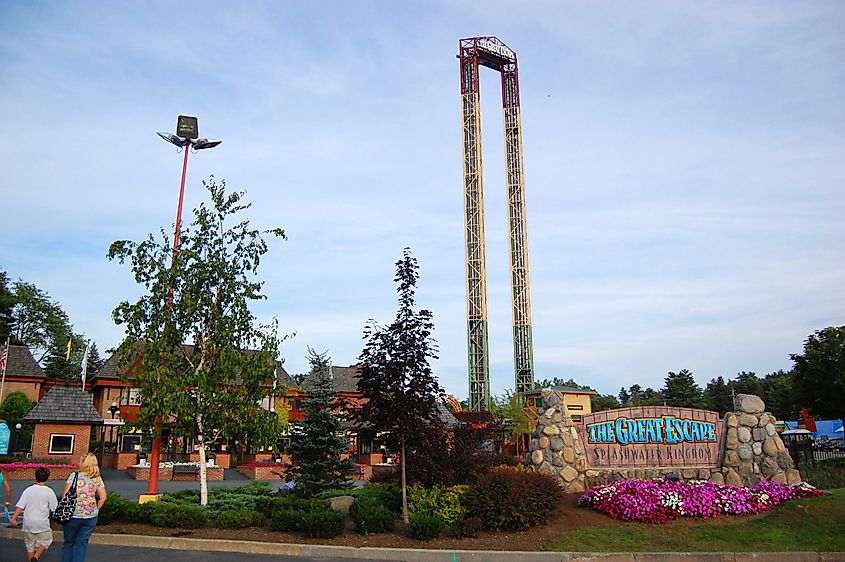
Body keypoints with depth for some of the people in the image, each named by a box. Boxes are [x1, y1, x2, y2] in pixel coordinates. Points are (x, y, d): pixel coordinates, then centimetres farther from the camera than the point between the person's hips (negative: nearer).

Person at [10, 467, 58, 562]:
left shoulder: (28, 490, -2)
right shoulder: (49, 492, -7)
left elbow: (20, 506, -8)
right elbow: (54, 509, -3)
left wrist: (14, 518, -3)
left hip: (28, 523, 3)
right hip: (42, 523, -3)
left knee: (30, 545, 17)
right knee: (45, 541, 12)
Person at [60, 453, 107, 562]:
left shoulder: (74, 476, -6)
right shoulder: (97, 479, 2)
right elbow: (103, 497, -1)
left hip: (73, 515, -2)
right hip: (90, 517, 2)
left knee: (68, 542, 15)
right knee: (82, 543, 12)